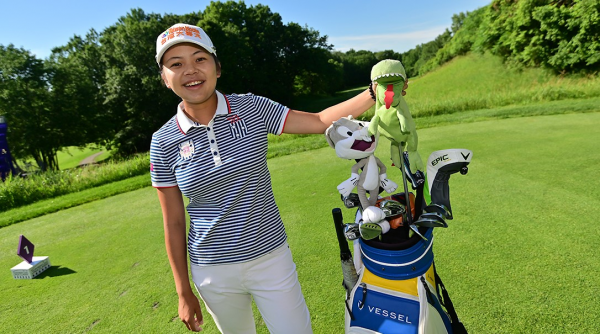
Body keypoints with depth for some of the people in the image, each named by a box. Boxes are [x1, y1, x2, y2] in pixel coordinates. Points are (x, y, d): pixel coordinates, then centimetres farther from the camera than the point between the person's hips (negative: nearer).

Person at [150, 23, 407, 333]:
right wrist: (184, 292, 3)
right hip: (213, 273, 1)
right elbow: (174, 223, -3)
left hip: (271, 258, 0)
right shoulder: (164, 142, -9)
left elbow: (320, 121, -4)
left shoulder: (251, 108, -8)